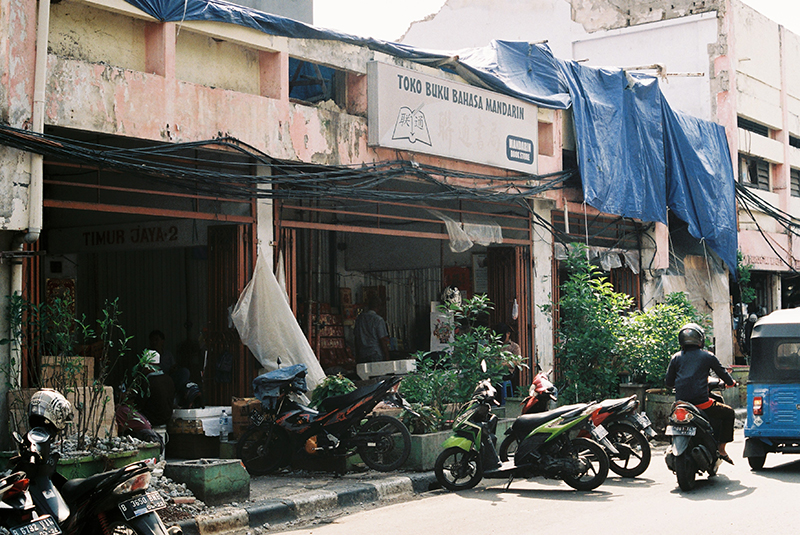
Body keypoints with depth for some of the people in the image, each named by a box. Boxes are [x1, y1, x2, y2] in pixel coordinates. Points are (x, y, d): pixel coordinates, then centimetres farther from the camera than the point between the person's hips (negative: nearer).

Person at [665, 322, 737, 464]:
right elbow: (723, 374, 12)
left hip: (681, 402, 4)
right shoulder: (708, 356, 3)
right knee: (729, 413, 17)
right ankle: (721, 449, 10)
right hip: (701, 403, -4)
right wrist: (731, 382, 36)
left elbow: (669, 382, 13)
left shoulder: (676, 358, 10)